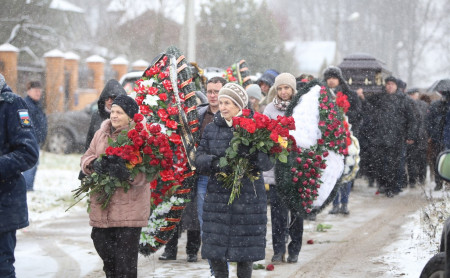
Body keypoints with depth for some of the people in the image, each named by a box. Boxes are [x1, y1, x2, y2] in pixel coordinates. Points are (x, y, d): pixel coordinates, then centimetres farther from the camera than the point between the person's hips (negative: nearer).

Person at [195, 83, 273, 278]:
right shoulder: (211, 129, 9)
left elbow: (268, 161, -7)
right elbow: (199, 158, 5)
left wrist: (254, 156, -28)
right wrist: (213, 162, -16)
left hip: (248, 196, -3)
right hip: (217, 195, 3)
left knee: (246, 247, 3)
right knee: (214, 247, 2)